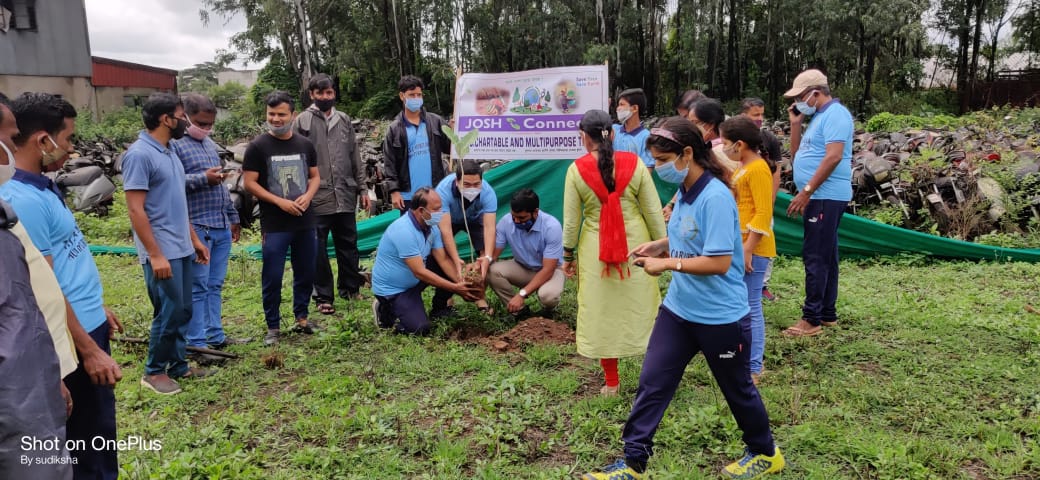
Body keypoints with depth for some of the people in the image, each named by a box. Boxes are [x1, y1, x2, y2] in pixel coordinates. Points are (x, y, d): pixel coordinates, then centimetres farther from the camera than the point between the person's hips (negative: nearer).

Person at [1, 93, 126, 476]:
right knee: (90, 440, 5)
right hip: (75, 336, -9)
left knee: (98, 431, 22)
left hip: (89, 323, 9)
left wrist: (98, 307, 22)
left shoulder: (42, 187, 7)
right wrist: (88, 350, -20)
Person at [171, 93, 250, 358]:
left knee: (215, 286, 14)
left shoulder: (210, 144, 18)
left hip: (222, 227, 8)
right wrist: (203, 178, -20)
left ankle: (215, 336, 23)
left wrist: (233, 216, 24)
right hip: (197, 228, -8)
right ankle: (195, 343, 6)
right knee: (198, 287, -3)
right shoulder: (175, 145, -7)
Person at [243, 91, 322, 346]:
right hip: (274, 225, -4)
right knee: (272, 277, -1)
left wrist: (307, 196, -9)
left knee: (306, 273, 13)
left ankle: (301, 318, 30)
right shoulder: (258, 146, -5)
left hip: (305, 222, 4)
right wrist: (280, 201, -16)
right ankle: (273, 327, 13)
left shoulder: (305, 145, 7)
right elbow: (249, 183, -7)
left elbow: (315, 176, 12)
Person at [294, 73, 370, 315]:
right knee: (319, 249, 3)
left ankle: (350, 288, 27)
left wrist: (362, 188, 12)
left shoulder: (344, 120, 12)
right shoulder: (302, 121, -1)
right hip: (316, 197, -4)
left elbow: (355, 157, 15)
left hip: (345, 196, 4)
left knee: (348, 245, 12)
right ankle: (323, 297, 13)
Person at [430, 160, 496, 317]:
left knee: (485, 253, -19)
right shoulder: (443, 191, -40)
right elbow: (445, 228, -44)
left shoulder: (488, 192, -36)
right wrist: (456, 260, -53)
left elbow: (489, 227, -41)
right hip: (449, 220, -1)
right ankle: (441, 302, 2)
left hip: (475, 220, 1)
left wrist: (487, 257, -56)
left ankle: (480, 296, 1)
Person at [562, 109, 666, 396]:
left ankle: (611, 382, 21)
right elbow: (653, 211, 0)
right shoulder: (634, 163, -4)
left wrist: (568, 255, 9)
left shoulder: (577, 169, -6)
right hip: (635, 244, 1)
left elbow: (571, 219, -2)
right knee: (641, 308, 13)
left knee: (601, 312, 11)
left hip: (595, 250, -1)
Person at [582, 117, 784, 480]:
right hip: (678, 309, 8)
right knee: (651, 383, 6)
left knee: (736, 388, 14)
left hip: (719, 316, -8)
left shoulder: (715, 198, -24)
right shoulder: (685, 192, 3)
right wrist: (661, 244, 3)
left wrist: (667, 264, -22)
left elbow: (720, 262, -27)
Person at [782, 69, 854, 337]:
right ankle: (827, 314, 20)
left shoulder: (835, 114, -11)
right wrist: (795, 123, 10)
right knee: (825, 257, 13)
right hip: (818, 197, 10)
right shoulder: (818, 117, 19)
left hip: (826, 197, -10)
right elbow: (796, 155, 20)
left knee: (815, 257, -10)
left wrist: (806, 191, -24)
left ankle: (812, 319, -7)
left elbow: (834, 157, -23)